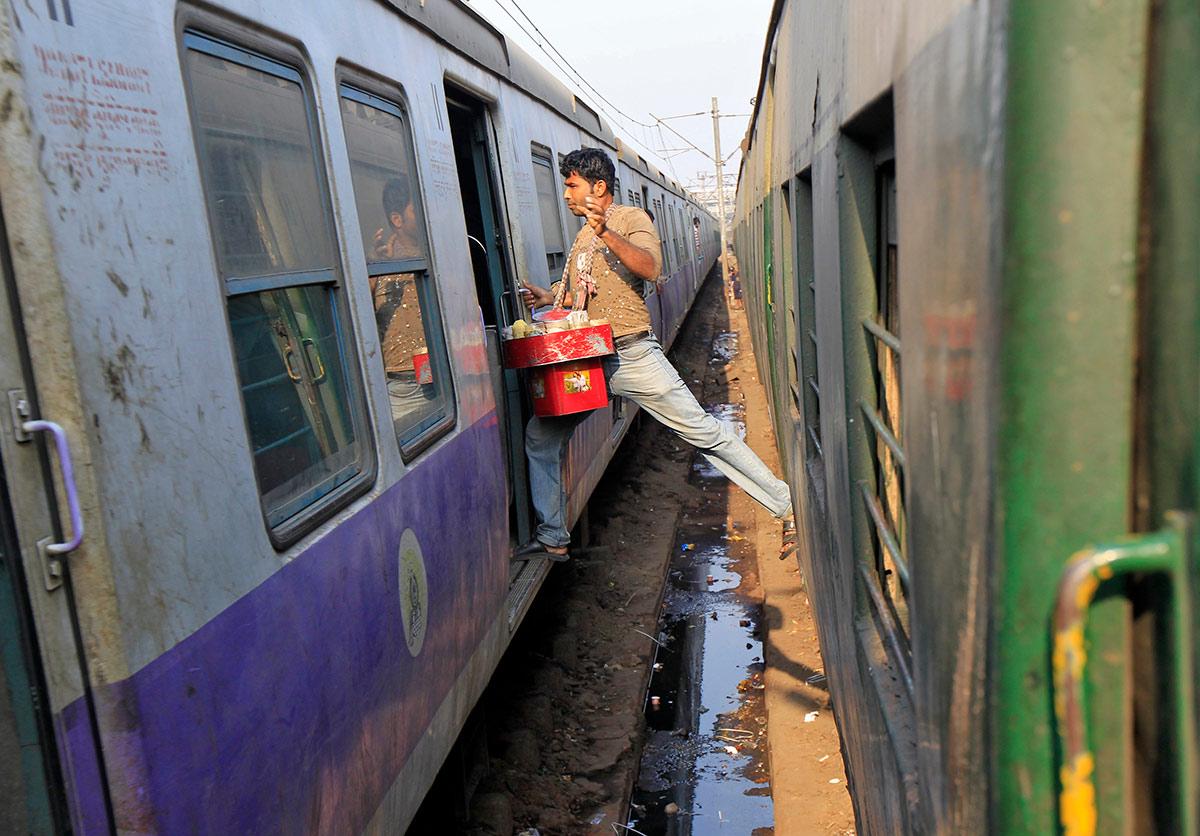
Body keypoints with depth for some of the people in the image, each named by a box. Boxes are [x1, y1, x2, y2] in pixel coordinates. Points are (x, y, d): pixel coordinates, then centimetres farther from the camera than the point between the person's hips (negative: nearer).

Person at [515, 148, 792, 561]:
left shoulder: (631, 219, -2)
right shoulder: (581, 237, 20)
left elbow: (651, 269, -22)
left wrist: (606, 232, -32)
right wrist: (547, 297, 10)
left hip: (633, 355, -7)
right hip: (586, 363, 7)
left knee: (703, 430, -5)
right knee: (540, 435, 3)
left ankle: (786, 503, 5)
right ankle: (552, 539, 14)